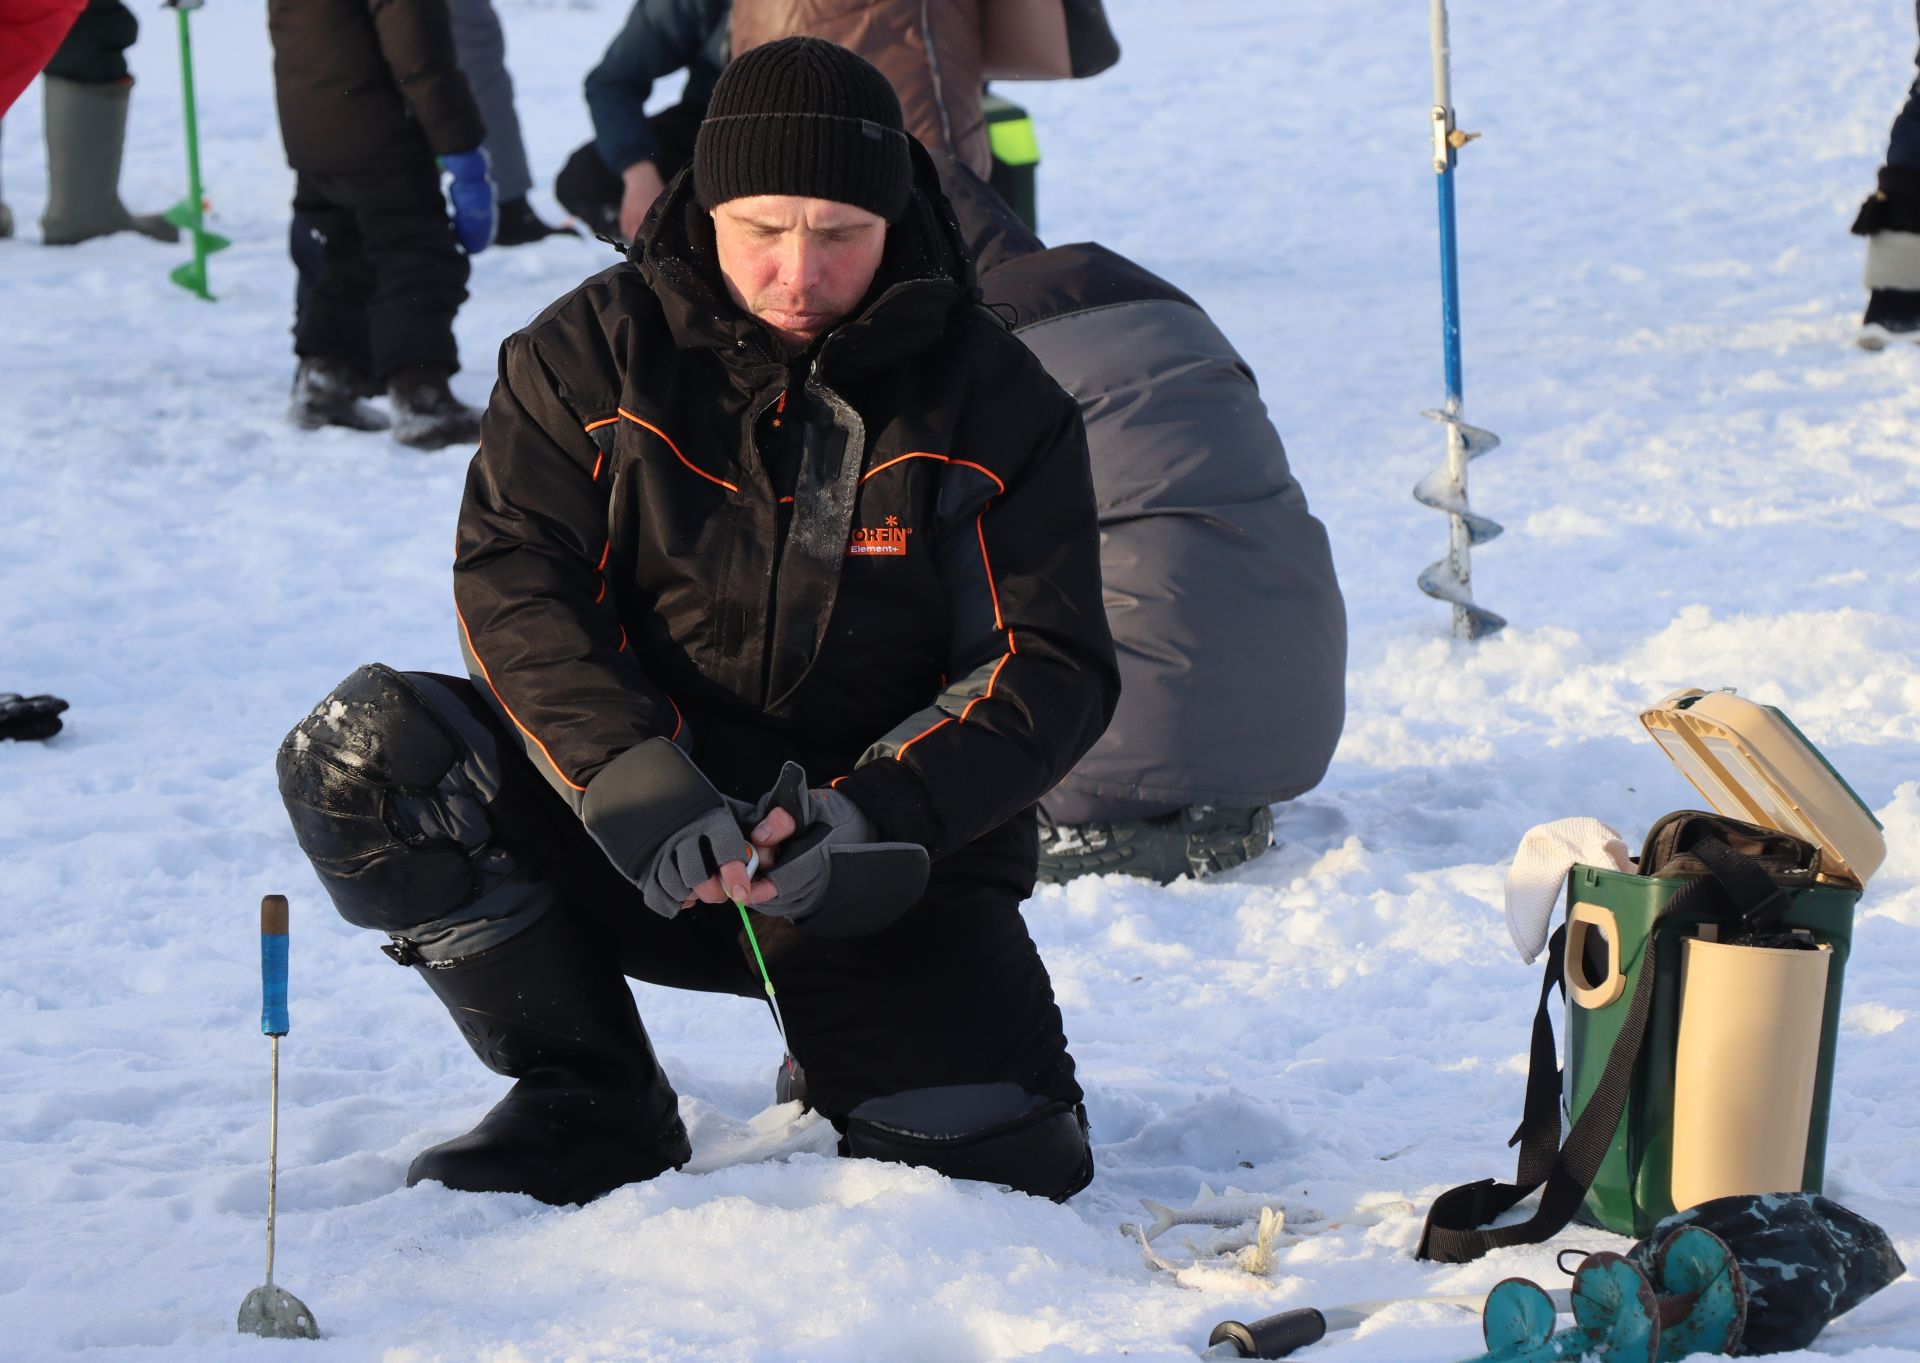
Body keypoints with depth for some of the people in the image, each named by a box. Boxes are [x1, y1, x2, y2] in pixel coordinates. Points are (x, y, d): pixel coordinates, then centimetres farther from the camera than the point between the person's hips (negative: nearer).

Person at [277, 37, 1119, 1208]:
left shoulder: (994, 400, -3)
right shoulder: (595, 352, -1)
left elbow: (1053, 667, -7)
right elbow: (515, 578, -10)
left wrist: (879, 814, -25)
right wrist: (624, 771, -29)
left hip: (885, 854, -1)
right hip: (642, 842, 1)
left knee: (1007, 1154, -23)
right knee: (367, 756, -22)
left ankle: (851, 1057, 16)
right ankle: (591, 1107, -6)